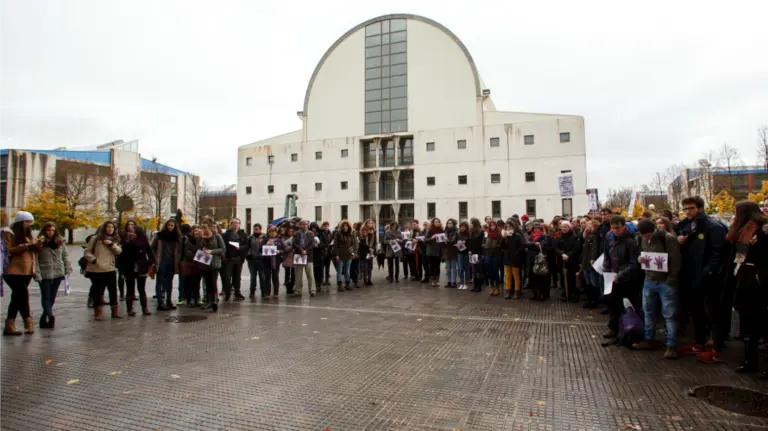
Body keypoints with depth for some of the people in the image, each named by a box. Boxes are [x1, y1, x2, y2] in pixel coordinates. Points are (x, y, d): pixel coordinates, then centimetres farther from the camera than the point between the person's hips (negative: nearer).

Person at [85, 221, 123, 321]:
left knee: (113, 290, 5)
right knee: (98, 290, 3)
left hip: (110, 269, 3)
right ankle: (98, 312, 15)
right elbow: (87, 252, -1)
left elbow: (119, 251, 0)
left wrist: (111, 244, -14)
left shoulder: (115, 240, 12)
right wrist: (93, 260, -15)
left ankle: (115, 310, 16)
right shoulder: (95, 238, 0)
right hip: (96, 269, -3)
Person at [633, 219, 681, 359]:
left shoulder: (669, 238, -15)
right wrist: (641, 260, -2)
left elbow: (676, 261, -14)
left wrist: (670, 281, -16)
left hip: (666, 282, -6)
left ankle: (671, 346, 6)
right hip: (649, 281, 7)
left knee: (669, 315, -1)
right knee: (648, 311, 15)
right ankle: (649, 340, 28)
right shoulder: (643, 239, 5)